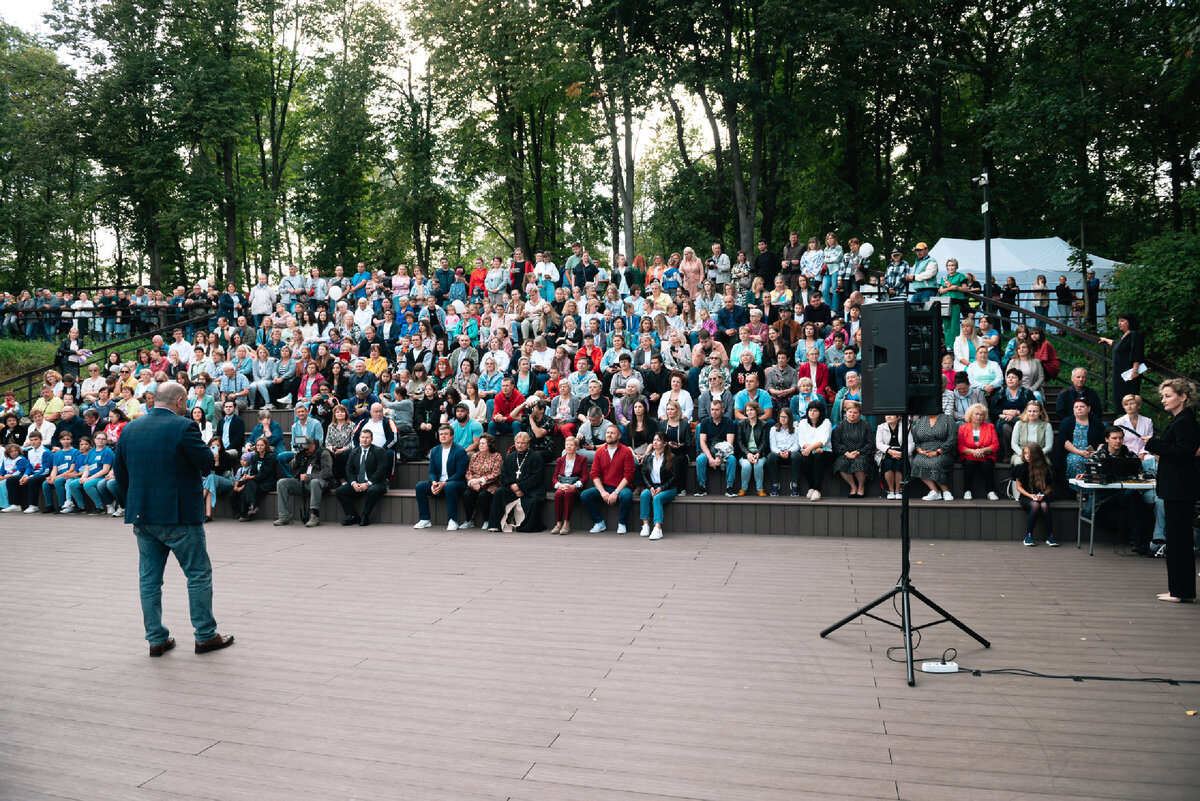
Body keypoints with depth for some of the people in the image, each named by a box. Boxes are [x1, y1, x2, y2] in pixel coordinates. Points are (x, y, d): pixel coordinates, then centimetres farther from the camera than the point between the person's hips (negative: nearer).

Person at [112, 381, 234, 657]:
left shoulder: (130, 429, 7)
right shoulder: (183, 427, -14)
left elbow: (119, 471, 12)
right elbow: (207, 463, -11)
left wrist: (132, 506, 20)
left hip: (142, 517, 6)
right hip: (179, 515, -6)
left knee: (149, 579, 13)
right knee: (199, 574, 6)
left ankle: (156, 639, 19)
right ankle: (206, 636, 11)